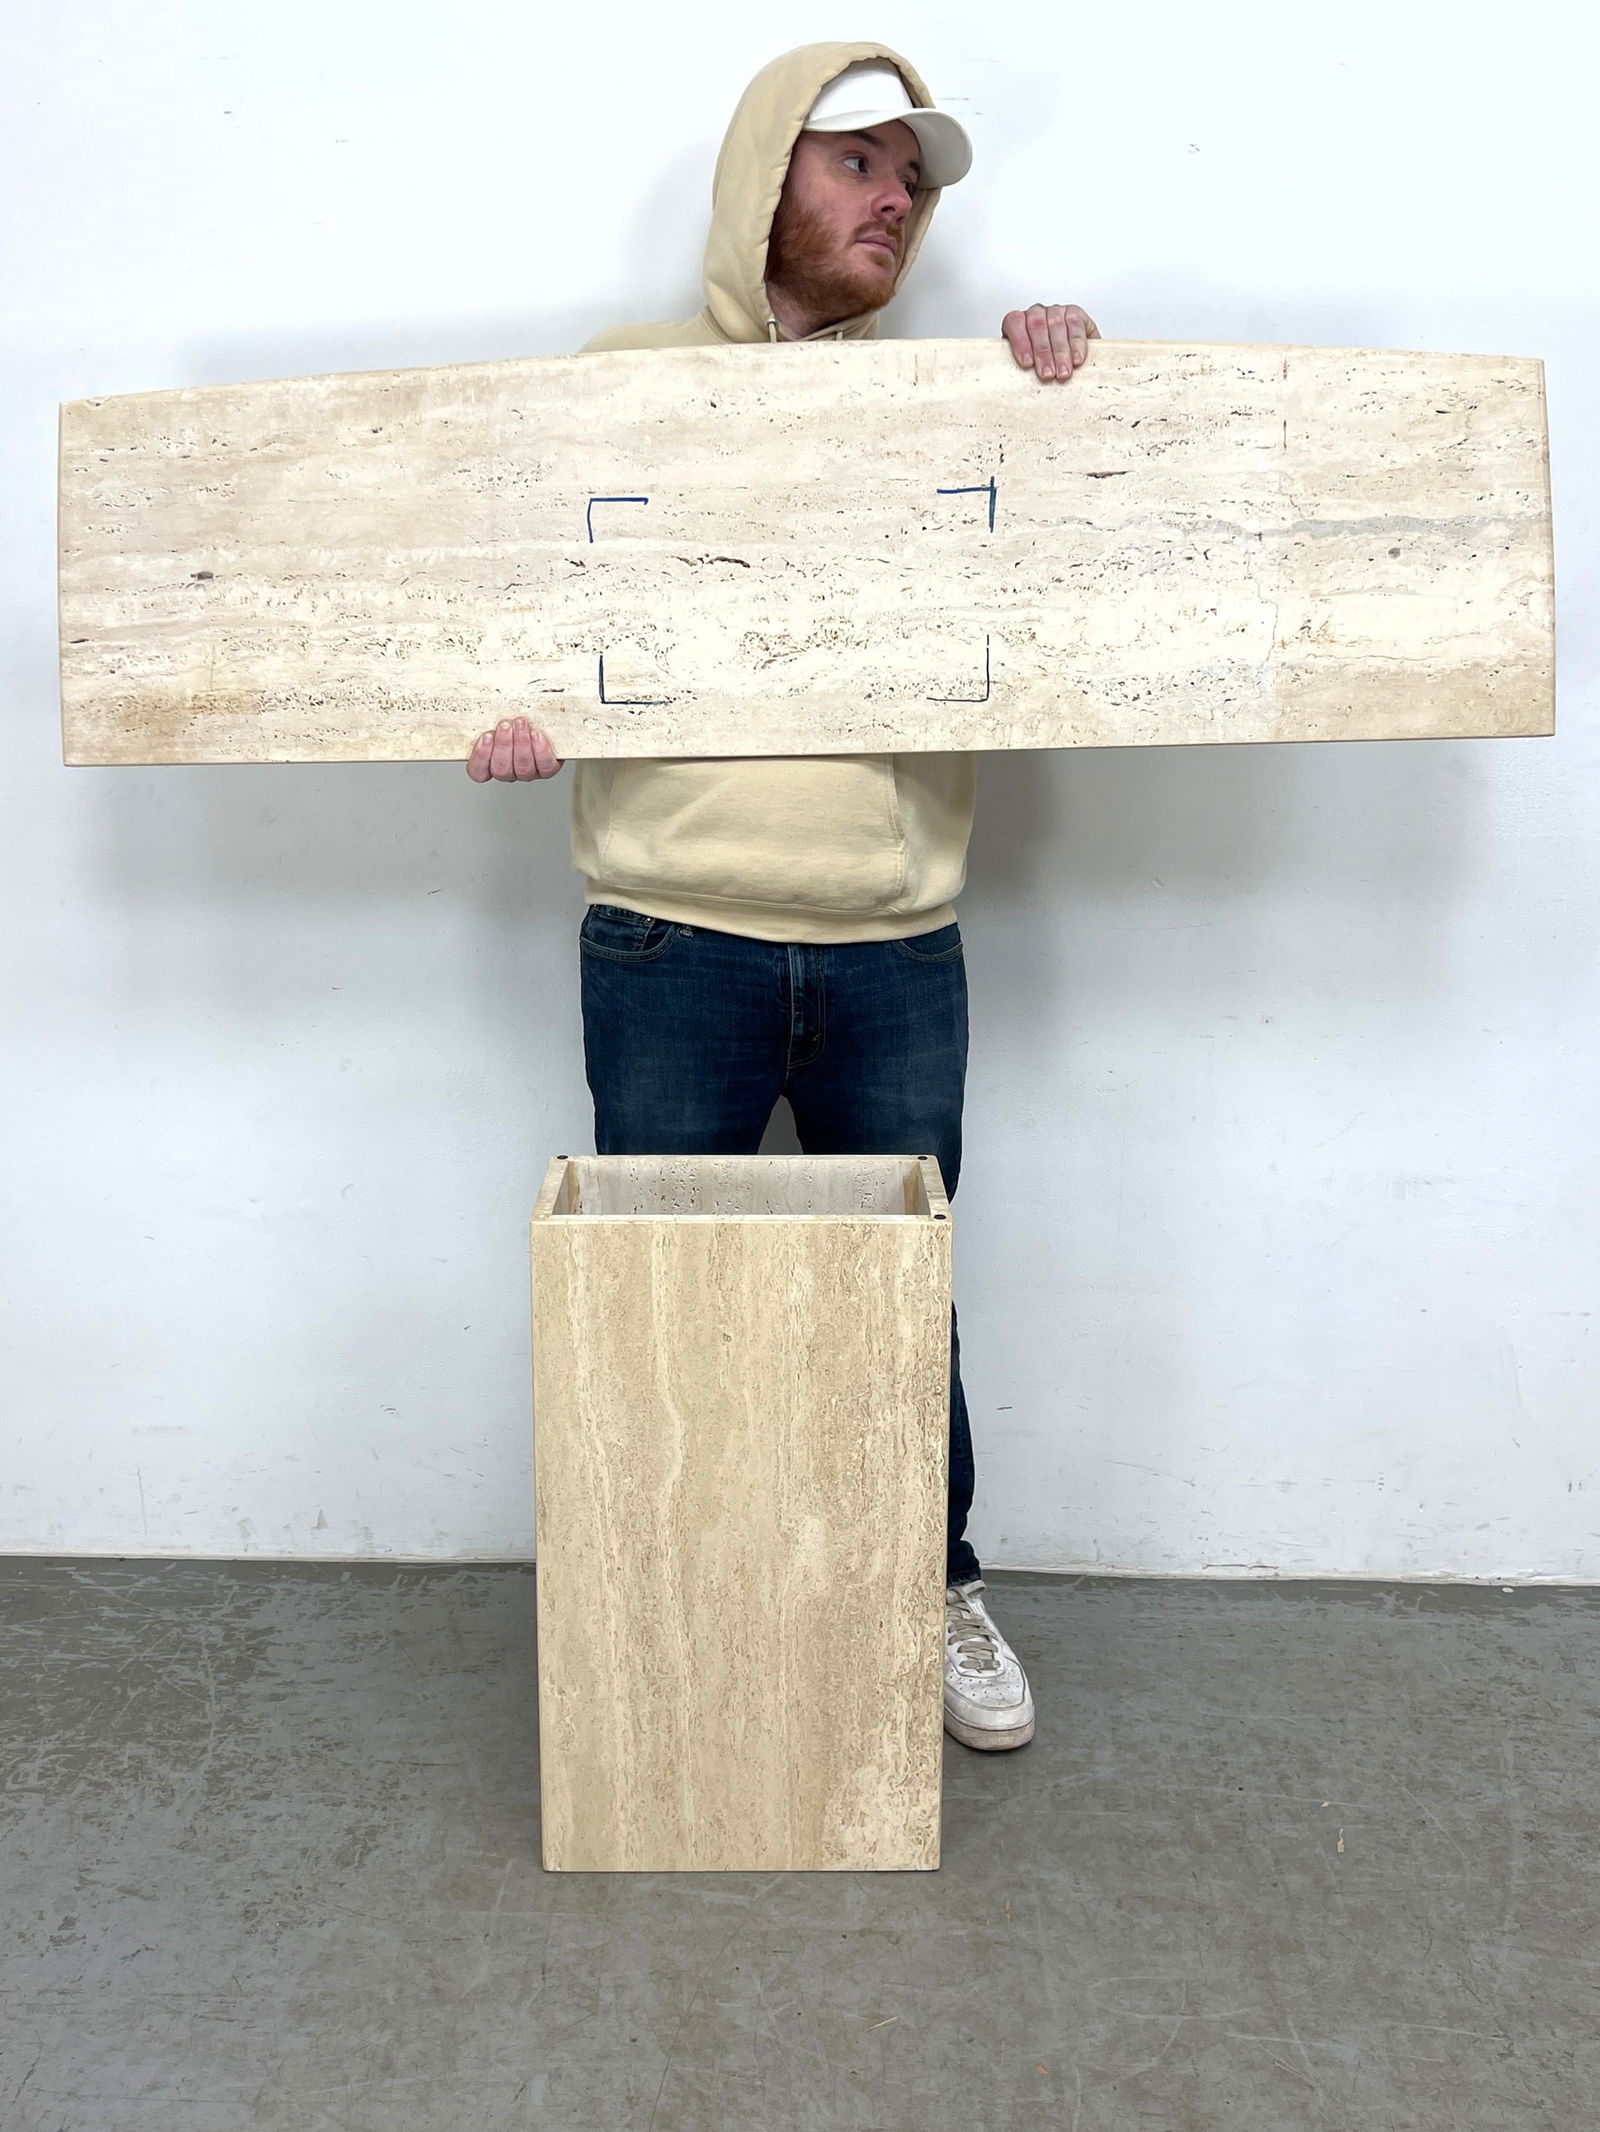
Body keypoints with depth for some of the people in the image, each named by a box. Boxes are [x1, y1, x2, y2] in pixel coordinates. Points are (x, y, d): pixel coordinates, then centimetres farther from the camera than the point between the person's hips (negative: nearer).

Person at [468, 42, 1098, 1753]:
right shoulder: (627, 376, 8)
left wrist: (1058, 375, -5)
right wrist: (506, 697, -15)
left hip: (898, 960, 2)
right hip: (673, 951, -1)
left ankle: (938, 1590, 35)